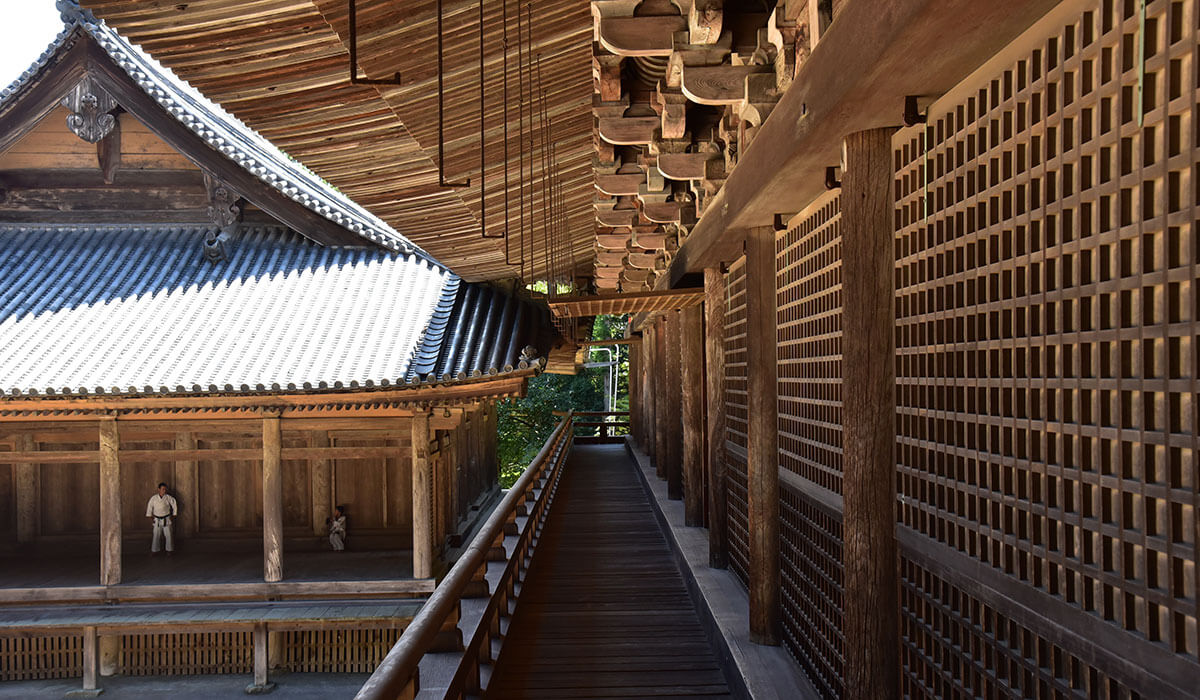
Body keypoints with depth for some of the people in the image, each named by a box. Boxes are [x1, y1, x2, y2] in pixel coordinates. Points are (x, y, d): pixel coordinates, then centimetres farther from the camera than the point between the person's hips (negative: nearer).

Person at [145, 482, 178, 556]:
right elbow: (149, 506, 7)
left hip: (166, 519, -1)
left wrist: (174, 515, 4)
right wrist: (150, 516, 7)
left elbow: (175, 505, 2)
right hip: (157, 519, 1)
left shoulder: (168, 497, -6)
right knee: (156, 535, 4)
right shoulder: (154, 498, -4)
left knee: (168, 534, -1)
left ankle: (170, 550, 8)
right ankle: (154, 550, 15)